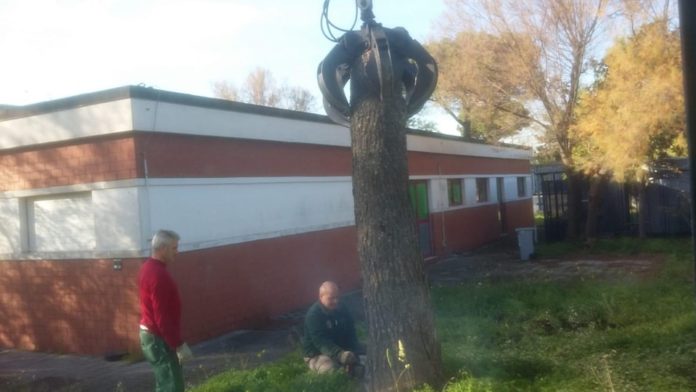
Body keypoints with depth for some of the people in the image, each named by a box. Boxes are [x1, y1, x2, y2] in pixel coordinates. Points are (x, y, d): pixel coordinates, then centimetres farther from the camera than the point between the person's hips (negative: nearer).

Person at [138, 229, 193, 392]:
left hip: (150, 334, 10)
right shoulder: (158, 274, -24)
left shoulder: (149, 267, 9)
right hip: (159, 338, -10)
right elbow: (162, 317, -26)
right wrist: (178, 344, -21)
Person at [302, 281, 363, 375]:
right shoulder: (313, 315, -19)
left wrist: (353, 352, -13)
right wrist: (339, 354, -43)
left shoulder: (342, 309, 2)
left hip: (341, 350, 5)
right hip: (317, 355, -5)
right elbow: (320, 341, -29)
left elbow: (351, 333, 5)